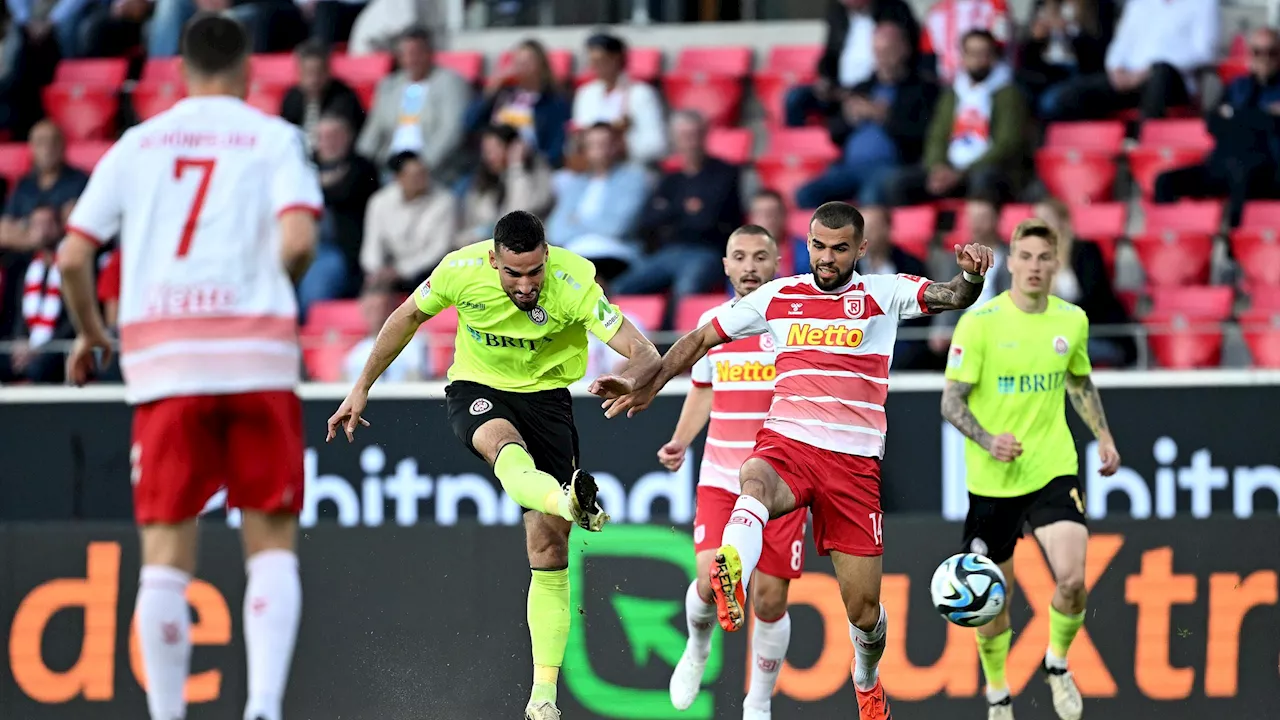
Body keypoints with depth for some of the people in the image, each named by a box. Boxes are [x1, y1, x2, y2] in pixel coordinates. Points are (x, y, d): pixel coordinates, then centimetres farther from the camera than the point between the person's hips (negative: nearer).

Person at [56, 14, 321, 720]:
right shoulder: (274, 138, 5)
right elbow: (298, 240, -11)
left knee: (166, 551, 5)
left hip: (161, 360, 2)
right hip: (257, 354, -2)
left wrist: (91, 334, 25)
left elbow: (72, 257, 7)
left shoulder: (136, 144, 12)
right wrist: (278, 287, 11)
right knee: (272, 542, 5)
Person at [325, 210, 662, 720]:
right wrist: (362, 388, 8)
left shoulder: (574, 285, -23)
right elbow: (407, 318, 3)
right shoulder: (461, 270, -18)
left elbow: (644, 353, -28)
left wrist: (632, 379, -52)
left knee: (549, 548, -6)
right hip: (476, 390, 0)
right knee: (504, 444, -39)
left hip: (545, 395, 0)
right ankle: (571, 500, -74)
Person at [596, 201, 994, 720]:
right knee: (755, 481, -40)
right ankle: (731, 574, -68)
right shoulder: (778, 297, 11)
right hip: (787, 445, 0)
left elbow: (950, 297, -9)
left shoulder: (884, 295, 6)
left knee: (863, 607, 2)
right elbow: (701, 338, 19)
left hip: (856, 463, 0)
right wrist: (650, 385, 12)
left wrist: (971, 276, -31)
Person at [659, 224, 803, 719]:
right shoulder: (711, 322, 6)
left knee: (770, 599, -1)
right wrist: (679, 444, 6)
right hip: (721, 479, 2)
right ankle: (698, 647, 18)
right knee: (712, 581, -16)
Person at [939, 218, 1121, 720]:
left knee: (1072, 578, -17)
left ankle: (1058, 662, 11)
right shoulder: (980, 322, -10)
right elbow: (951, 400, -9)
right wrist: (987, 440, -24)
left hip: (1055, 470, 2)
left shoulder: (1072, 320, 2)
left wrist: (1104, 437, 15)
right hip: (993, 478, -2)